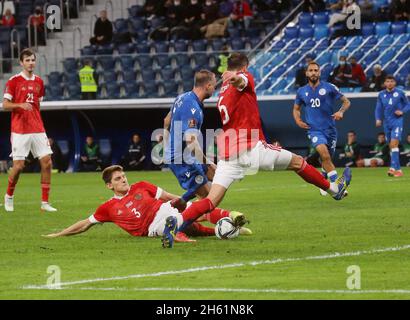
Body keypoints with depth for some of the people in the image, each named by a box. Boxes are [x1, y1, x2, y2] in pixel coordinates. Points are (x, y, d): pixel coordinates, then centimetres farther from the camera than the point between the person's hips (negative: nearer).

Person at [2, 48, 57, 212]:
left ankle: (45, 202, 3)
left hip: (37, 130, 5)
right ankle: (9, 196, 19)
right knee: (18, 165, -7)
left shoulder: (39, 81, 11)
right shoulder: (14, 81, -4)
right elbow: (5, 104, -7)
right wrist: (20, 105, -24)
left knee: (47, 162, -4)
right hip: (19, 130, -5)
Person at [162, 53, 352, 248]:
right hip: (251, 148, -6)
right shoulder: (246, 78, 2)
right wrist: (235, 78, -50)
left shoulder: (222, 91, 22)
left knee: (211, 201, -4)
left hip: (226, 154, 6)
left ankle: (176, 223, -27)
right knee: (298, 162, 16)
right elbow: (241, 80, -25)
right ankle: (335, 189, 32)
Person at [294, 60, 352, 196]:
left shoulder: (329, 88, 0)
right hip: (314, 130, -1)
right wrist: (298, 120, 3)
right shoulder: (301, 92, 7)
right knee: (325, 155, -26)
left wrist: (341, 112, -14)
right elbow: (296, 108, 23)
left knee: (327, 159, 12)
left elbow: (346, 102, 5)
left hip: (330, 129, 1)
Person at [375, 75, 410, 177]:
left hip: (397, 122, -5)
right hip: (387, 123, 5)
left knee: (394, 144, -19)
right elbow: (378, 108, 10)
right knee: (391, 146, 7)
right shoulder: (381, 95, 8)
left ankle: (393, 168, -25)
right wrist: (378, 119, -6)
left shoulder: (400, 93, -1)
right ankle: (398, 170, 14)